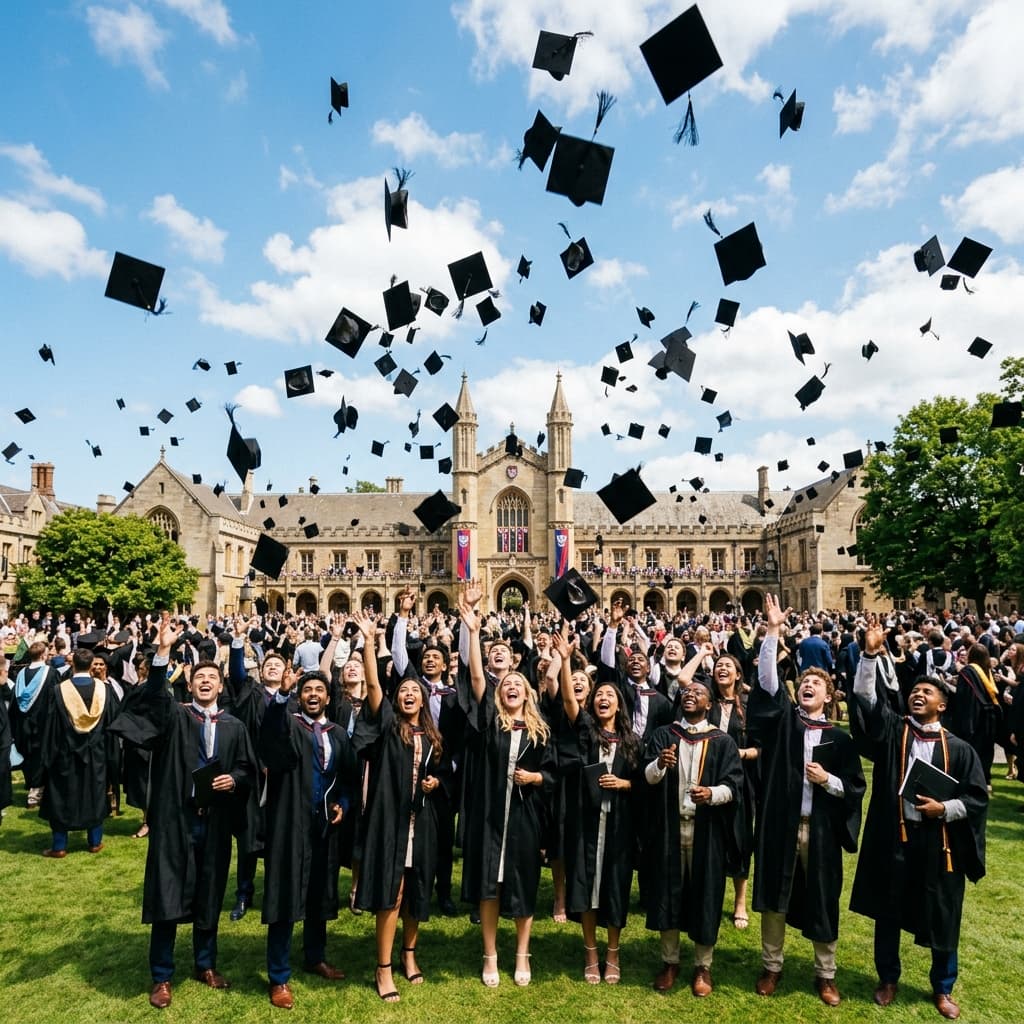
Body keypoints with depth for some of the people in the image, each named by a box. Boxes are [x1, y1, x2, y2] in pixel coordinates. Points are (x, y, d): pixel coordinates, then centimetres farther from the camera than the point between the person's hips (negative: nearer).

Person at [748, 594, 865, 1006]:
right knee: (774, 898, 10)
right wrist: (773, 631, -22)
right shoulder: (782, 721, 0)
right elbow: (767, 681, -14)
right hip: (779, 824, 0)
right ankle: (771, 967, 29)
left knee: (822, 903, 12)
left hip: (820, 829, 0)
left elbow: (856, 787, 4)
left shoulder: (839, 738, 2)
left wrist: (828, 780, -16)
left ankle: (825, 974, 31)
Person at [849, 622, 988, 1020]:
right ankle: (888, 979, 34)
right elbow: (864, 699, -13)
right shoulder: (891, 730, -1)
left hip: (939, 843, 0)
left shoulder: (958, 748, -1)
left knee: (942, 920, 14)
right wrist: (870, 655, -23)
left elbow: (978, 797, 1)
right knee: (888, 915, 13)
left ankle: (942, 989, 37)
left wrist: (945, 809, -16)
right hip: (893, 838, 0)